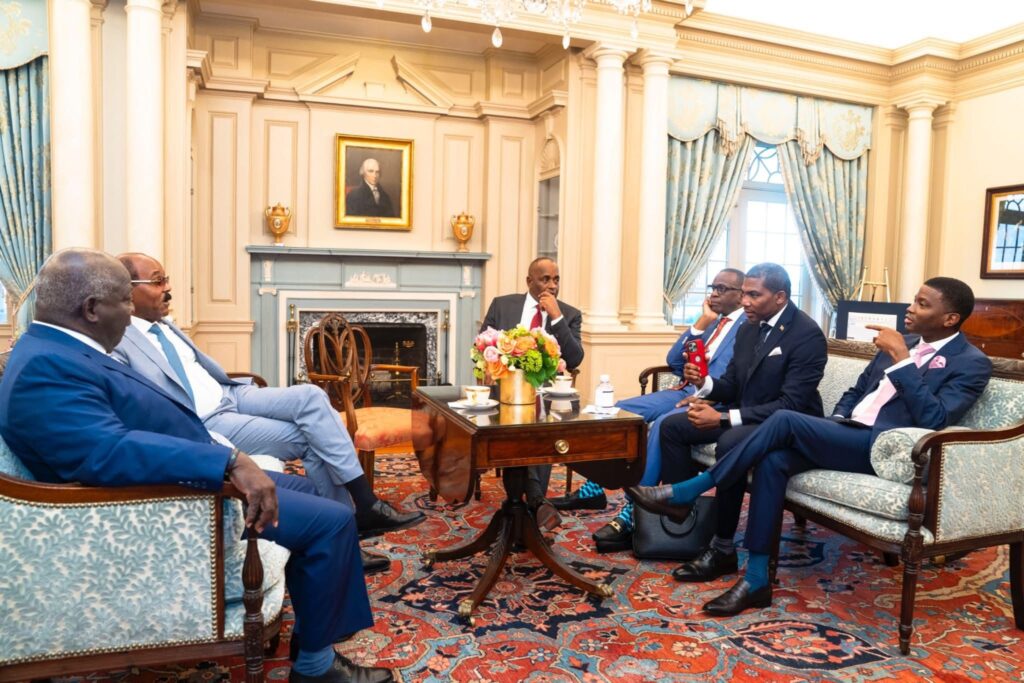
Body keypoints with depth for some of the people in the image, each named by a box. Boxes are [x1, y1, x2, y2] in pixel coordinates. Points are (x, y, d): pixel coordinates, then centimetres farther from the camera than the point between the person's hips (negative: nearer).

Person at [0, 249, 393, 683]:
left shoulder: (58, 351, 9)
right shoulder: (43, 368, -23)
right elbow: (108, 451, -37)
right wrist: (229, 463, -40)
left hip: (181, 481, 11)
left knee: (301, 488, 21)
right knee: (331, 520, -14)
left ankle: (310, 628, 27)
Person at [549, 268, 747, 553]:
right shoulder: (712, 323, 21)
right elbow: (673, 361, 13)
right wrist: (701, 323, 4)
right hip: (684, 391, 8)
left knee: (661, 425, -36)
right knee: (618, 411, -6)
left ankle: (632, 516, -32)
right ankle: (594, 489, 2)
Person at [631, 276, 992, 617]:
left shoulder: (972, 364, -2)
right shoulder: (904, 344, 19)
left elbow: (934, 419, -19)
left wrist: (900, 359, -19)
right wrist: (833, 423, 6)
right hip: (848, 436, 7)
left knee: (785, 420, -27)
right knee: (773, 460, -23)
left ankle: (685, 493, -19)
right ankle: (756, 581, -18)